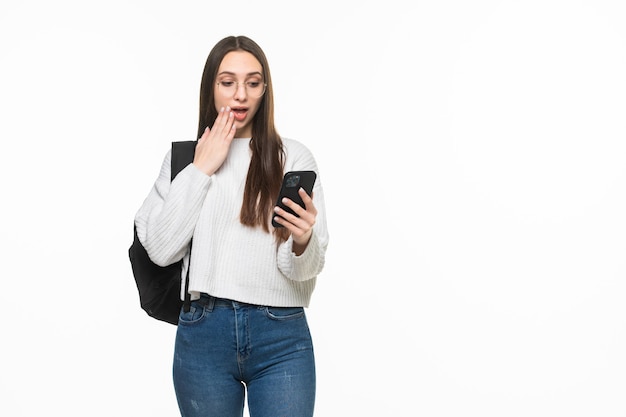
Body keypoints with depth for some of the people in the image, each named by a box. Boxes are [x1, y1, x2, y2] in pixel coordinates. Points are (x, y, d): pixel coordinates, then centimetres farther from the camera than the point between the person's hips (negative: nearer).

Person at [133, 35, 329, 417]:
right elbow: (160, 248, -4)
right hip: (203, 332, 1)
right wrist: (201, 170, -5)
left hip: (282, 339, -1)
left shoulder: (294, 156, 1)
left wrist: (302, 242, -24)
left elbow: (308, 267, -2)